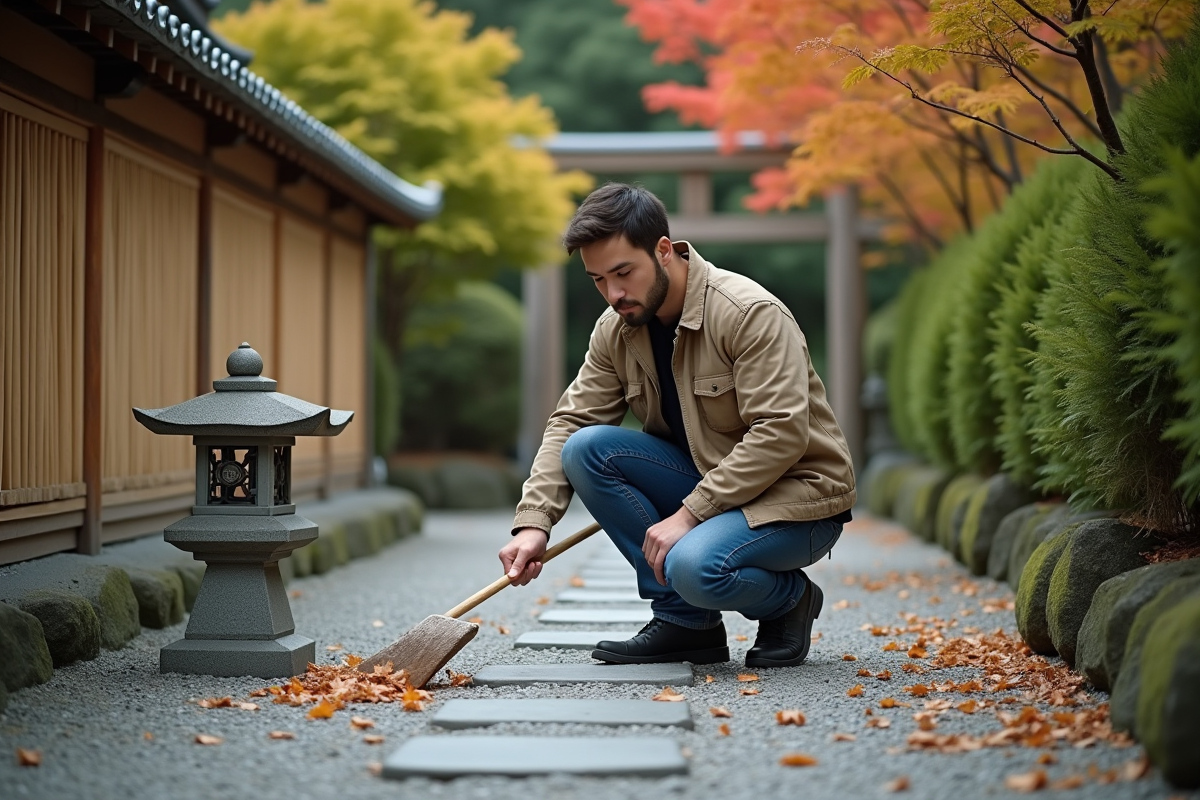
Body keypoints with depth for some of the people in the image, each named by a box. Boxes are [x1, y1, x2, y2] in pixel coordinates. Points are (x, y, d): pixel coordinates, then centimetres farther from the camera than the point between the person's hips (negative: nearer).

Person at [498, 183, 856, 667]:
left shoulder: (751, 313, -21)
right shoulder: (616, 330, 0)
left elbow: (781, 434, -27)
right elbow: (569, 423, -1)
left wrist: (689, 514, -28)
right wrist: (534, 523, -15)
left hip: (796, 496, -7)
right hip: (705, 483, 7)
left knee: (696, 566, -35)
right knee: (586, 449, -14)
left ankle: (790, 599, 2)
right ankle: (685, 621, -6)